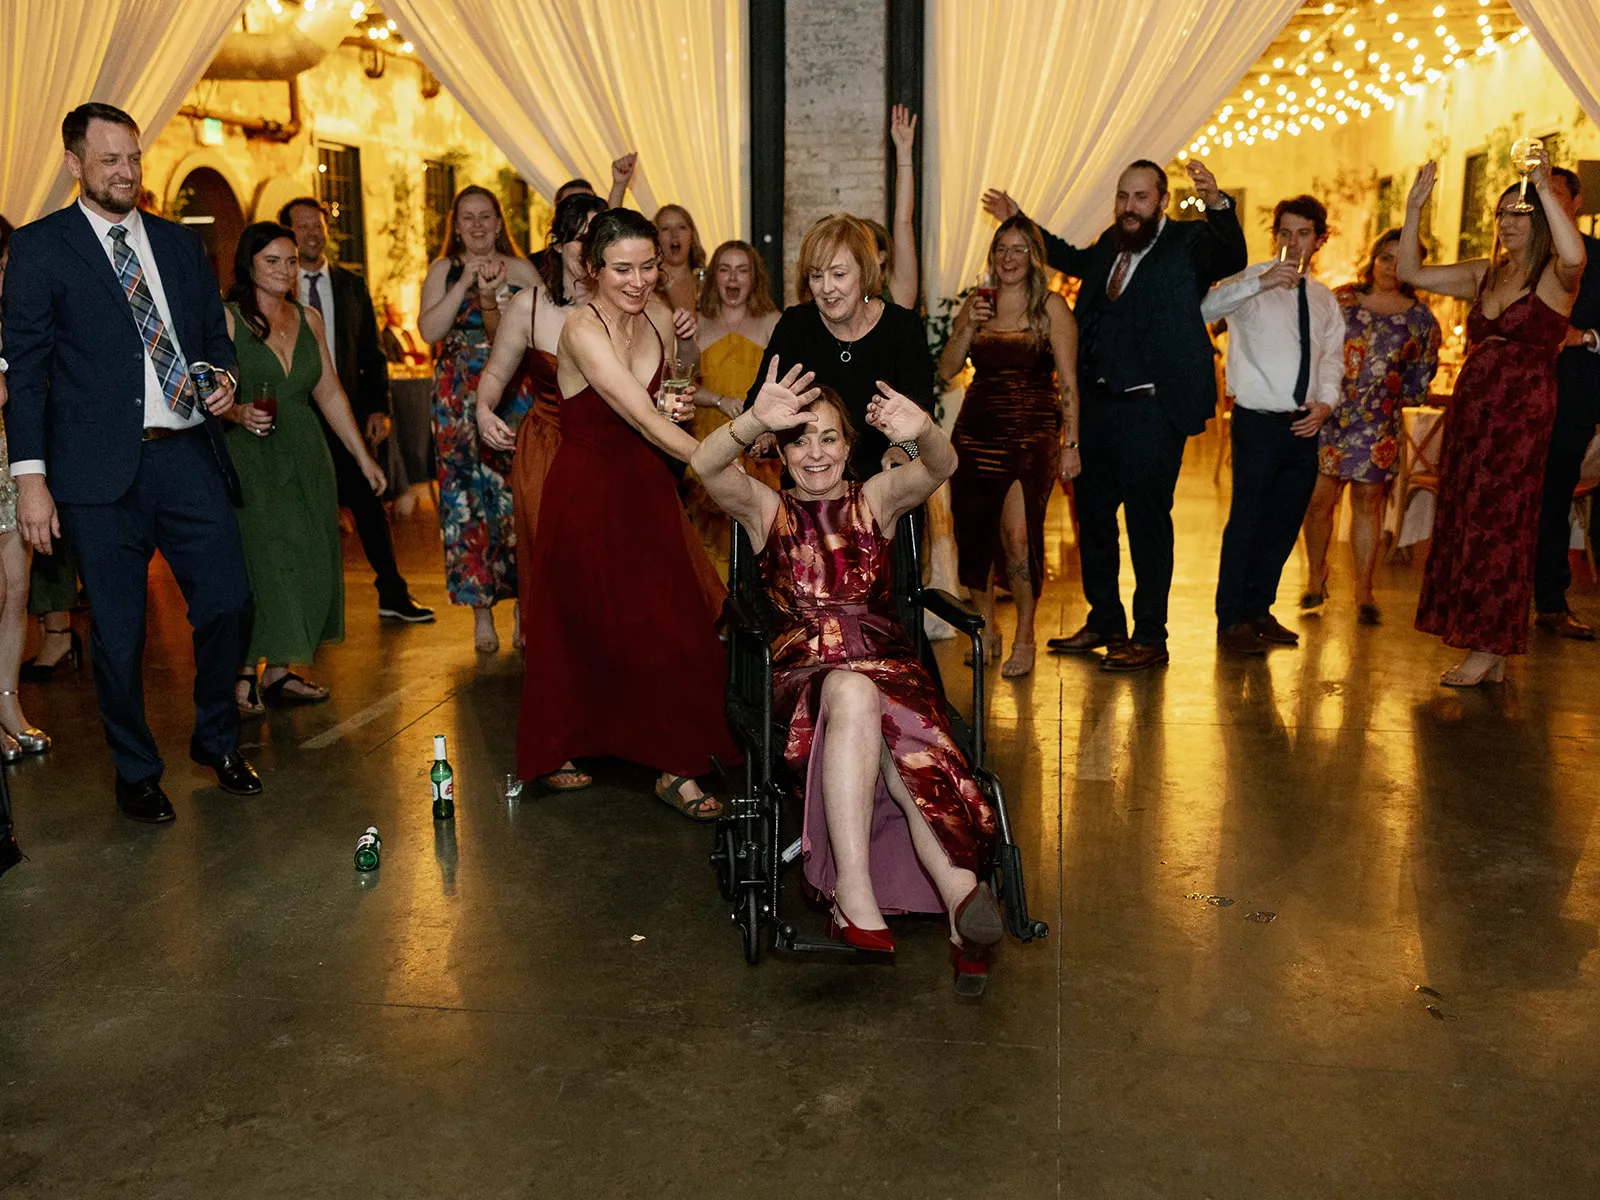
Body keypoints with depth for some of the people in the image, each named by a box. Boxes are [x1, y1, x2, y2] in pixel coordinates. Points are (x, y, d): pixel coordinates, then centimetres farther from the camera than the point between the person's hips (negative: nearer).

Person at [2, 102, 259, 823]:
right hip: (101, 468, -3)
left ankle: (217, 738, 26)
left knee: (228, 602, 1)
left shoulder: (179, 243, 15)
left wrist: (224, 377, -2)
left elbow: (215, 333, 22)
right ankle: (136, 772, 23)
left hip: (188, 454, 3)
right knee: (118, 633, 5)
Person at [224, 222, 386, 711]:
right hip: (248, 457, -6)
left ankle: (280, 672, 13)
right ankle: (241, 672, 2)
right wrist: (239, 413, -28)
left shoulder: (308, 318, 13)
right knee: (257, 557, -10)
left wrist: (363, 456, 14)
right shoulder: (226, 318, -3)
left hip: (305, 457, 6)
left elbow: (330, 394, 16)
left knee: (307, 562, 4)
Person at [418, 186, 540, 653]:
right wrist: (466, 283, -11)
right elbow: (429, 330, -5)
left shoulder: (522, 271, 7)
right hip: (459, 400, 1)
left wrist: (491, 296, -14)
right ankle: (481, 611, 7)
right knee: (468, 498, -1)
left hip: (516, 398, 0)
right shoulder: (443, 270, 9)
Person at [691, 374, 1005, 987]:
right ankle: (871, 887, -40)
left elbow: (942, 467, -8)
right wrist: (755, 421, -31)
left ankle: (959, 892, -40)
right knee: (854, 692, -36)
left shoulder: (876, 499, 15)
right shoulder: (766, 509, 13)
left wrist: (924, 430, -33)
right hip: (802, 673, -1)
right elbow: (706, 465, -9)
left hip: (886, 659, 1)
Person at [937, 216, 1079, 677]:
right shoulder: (976, 303, 11)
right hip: (976, 431, 4)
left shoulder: (1051, 306, 0)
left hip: (1031, 434, -4)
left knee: (1018, 535, -16)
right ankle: (986, 629, 25)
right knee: (974, 534, 5)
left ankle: (1024, 638, 2)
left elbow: (1068, 381, -2)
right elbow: (947, 370, 6)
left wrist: (1070, 443, -7)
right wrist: (969, 328, -8)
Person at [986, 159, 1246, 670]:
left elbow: (1232, 256, -26)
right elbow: (1074, 259, 33)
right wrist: (1019, 222, 34)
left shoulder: (1189, 243, -6)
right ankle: (1105, 622, 30)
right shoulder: (1110, 245, 12)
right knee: (1092, 512, 15)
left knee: (1147, 518, -1)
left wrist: (1217, 202, -43)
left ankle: (1150, 638, 10)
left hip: (1153, 410, -7)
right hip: (1098, 403, 7)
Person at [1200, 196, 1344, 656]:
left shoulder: (1324, 299, 15)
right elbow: (1205, 307, -23)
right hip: (1259, 422, -6)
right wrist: (1260, 282, -36)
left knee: (1284, 523, 12)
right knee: (1247, 521, -4)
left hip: (1304, 426, 6)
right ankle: (1231, 621, 7)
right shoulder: (1252, 282, -4)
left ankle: (1259, 610, 26)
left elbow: (1333, 357, 18)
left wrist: (1326, 401, 0)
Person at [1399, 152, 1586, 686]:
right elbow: (1411, 273, 11)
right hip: (1470, 408, 7)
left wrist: (1544, 189, -27)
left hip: (1521, 415, -6)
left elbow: (1575, 255, -28)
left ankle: (1488, 650, 4)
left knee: (1498, 526, -5)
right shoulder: (1484, 274, 14)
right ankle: (1489, 653, 15)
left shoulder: (1554, 276, -4)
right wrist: (1414, 207, 3)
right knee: (1462, 524, 6)